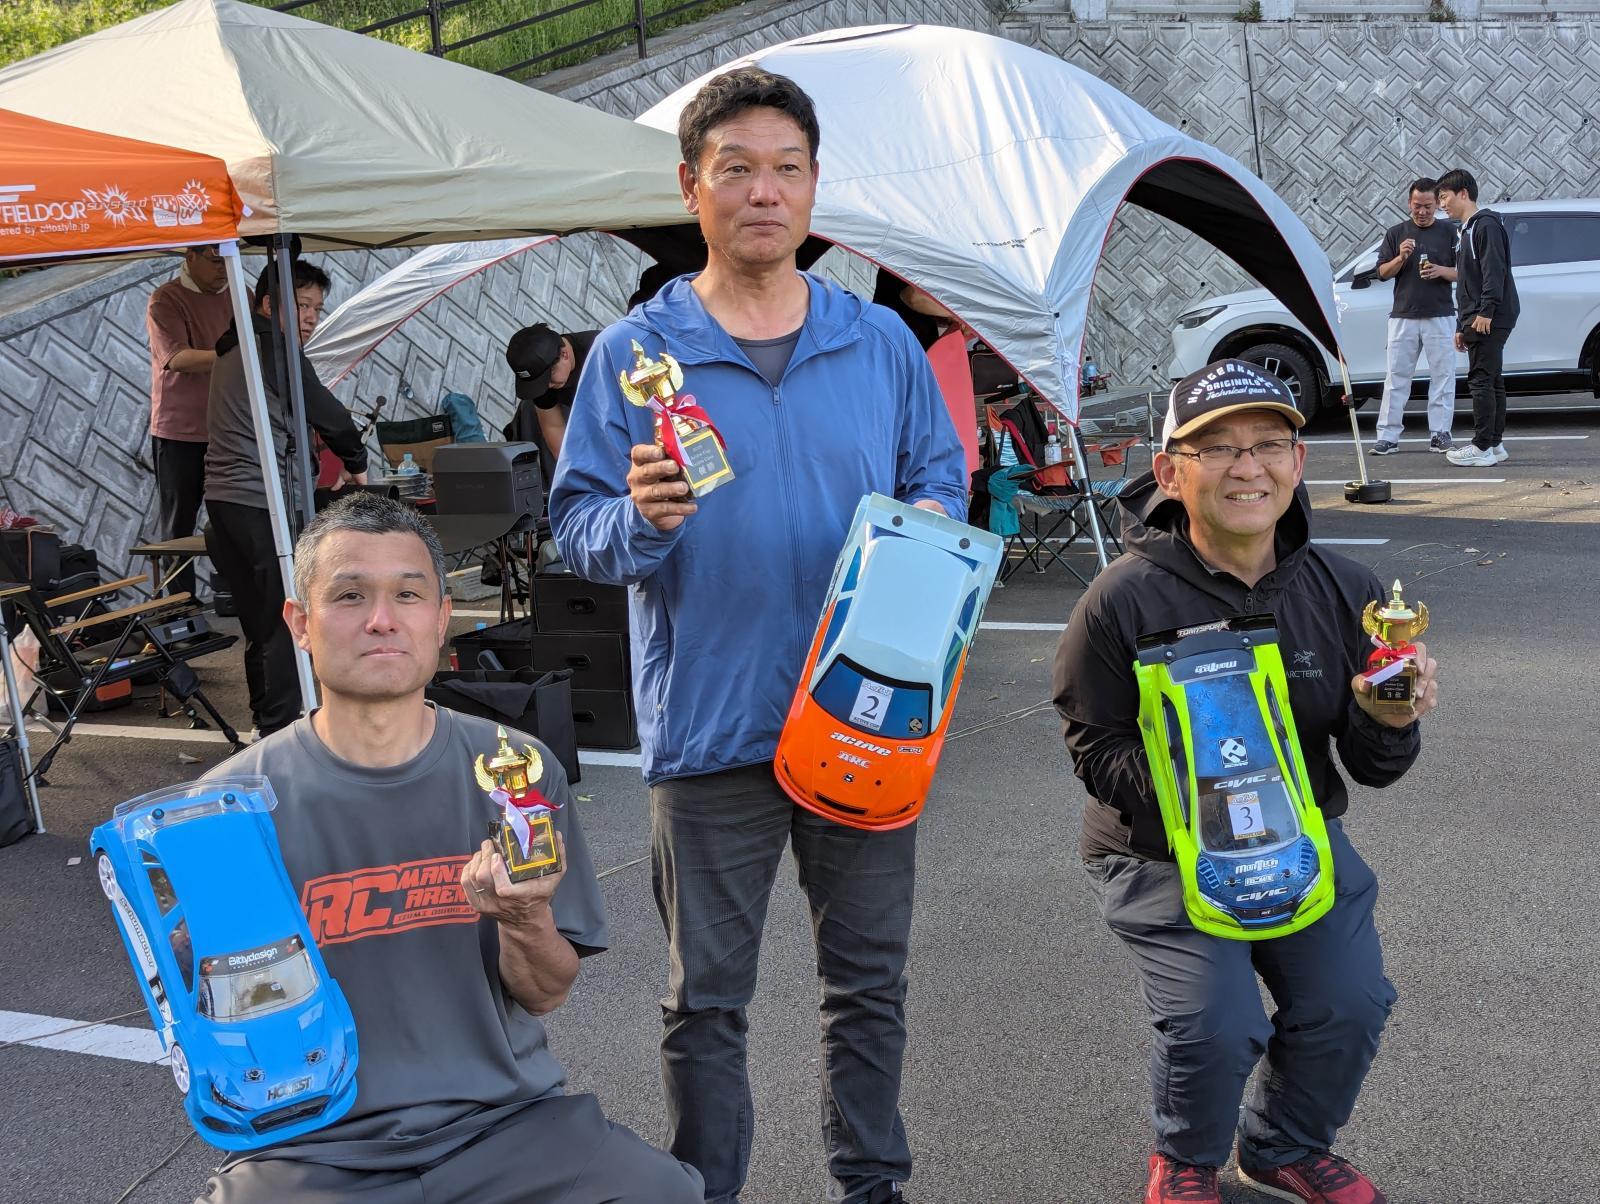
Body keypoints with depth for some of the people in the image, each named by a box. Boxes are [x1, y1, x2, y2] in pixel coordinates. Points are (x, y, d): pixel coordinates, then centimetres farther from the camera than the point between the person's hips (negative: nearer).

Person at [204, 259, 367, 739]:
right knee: (286, 621, -6)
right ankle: (281, 732, -6)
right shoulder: (274, 349, -9)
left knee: (259, 622, 14)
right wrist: (356, 462, 10)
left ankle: (267, 724, 20)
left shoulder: (232, 351, 21)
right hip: (262, 502, -9)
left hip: (222, 498, 9)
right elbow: (325, 412, -6)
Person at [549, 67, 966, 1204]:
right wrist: (641, 520, -26)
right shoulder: (634, 352, -3)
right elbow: (576, 526, -4)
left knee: (870, 977, 16)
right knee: (708, 998, 9)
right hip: (711, 722, -3)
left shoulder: (883, 341, 6)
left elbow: (942, 479, 12)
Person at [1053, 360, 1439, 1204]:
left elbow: (1373, 769, 0)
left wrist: (1387, 722, -24)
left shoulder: (1345, 590, -5)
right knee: (1216, 1024, -19)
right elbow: (1094, 750, -12)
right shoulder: (1123, 602, -18)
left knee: (1351, 1003, -9)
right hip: (1161, 851, -4)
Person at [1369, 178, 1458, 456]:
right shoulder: (1396, 233, 9)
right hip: (1403, 316, 1)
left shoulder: (1449, 232, 6)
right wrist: (1401, 258, -12)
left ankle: (1439, 434, 6)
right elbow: (1383, 272, 7)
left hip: (1440, 316, -1)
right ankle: (1387, 436, 1)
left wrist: (1441, 271, -14)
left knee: (1443, 376, 0)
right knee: (1396, 376, 0)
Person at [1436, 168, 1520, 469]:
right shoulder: (1467, 230, 24)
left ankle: (1482, 449, -13)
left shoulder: (1486, 225, -8)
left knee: (1481, 381, -12)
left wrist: (1486, 311, -25)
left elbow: (1494, 271, -19)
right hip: (1476, 320, 10)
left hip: (1490, 319, -10)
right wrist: (1462, 326, 24)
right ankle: (1495, 444, 15)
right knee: (1492, 381, 11)